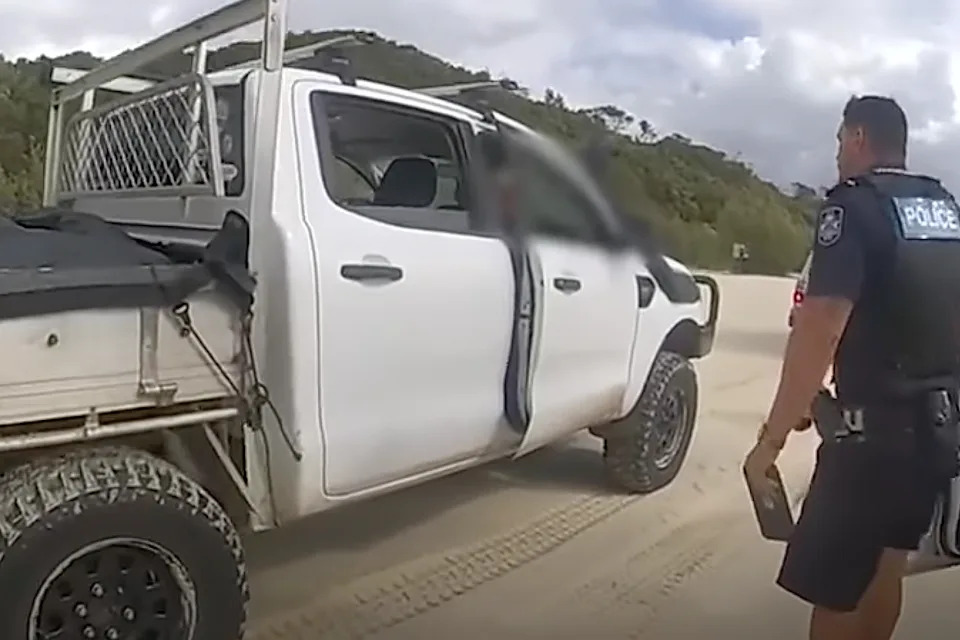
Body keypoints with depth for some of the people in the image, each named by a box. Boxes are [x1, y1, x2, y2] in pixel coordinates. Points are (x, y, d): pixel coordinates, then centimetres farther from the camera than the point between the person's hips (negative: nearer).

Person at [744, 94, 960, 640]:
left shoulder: (856, 206, -12)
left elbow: (820, 329, -23)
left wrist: (773, 437, -19)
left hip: (880, 430, -8)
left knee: (833, 586, 2)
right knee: (884, 563, 23)